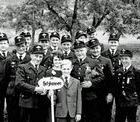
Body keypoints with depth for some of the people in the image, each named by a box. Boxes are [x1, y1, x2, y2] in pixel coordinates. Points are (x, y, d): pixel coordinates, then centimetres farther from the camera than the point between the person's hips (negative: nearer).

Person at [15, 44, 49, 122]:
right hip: (27, 104, -4)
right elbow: (19, 83, -11)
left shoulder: (44, 69, 18)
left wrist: (45, 90, -5)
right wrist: (35, 89, -18)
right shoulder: (22, 68, 2)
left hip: (42, 105, 4)